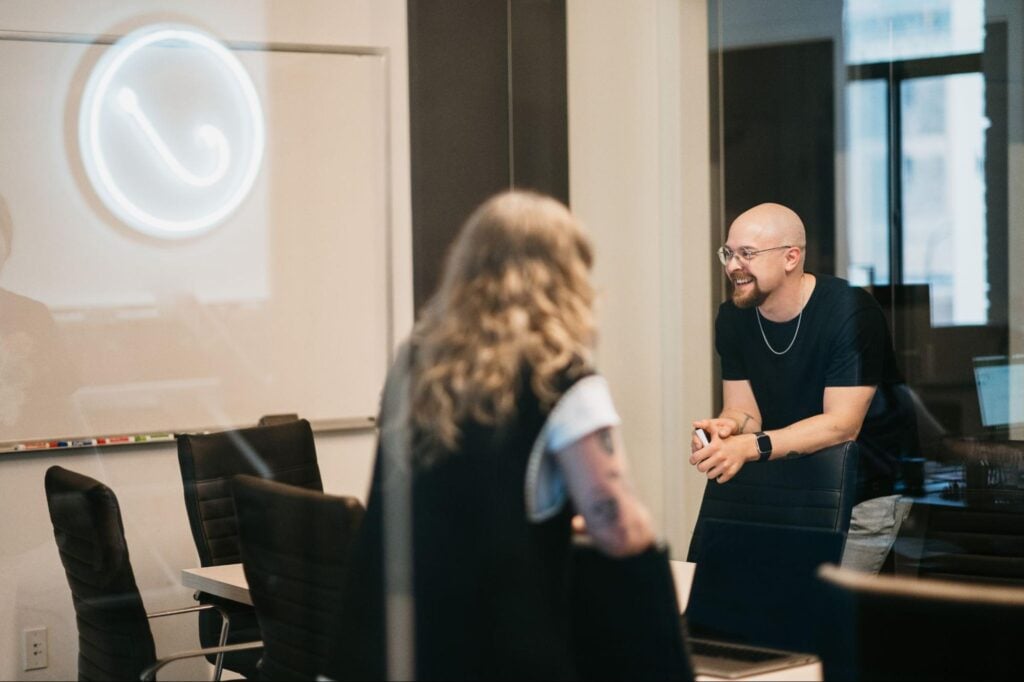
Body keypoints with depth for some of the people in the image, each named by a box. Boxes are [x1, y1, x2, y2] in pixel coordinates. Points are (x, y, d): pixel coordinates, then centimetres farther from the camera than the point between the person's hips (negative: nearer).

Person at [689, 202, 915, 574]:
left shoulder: (851, 312, -20)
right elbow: (743, 410, 0)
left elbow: (842, 424, -24)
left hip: (867, 494, -5)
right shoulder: (732, 317, 0)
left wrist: (751, 447, -35)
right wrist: (731, 426, -25)